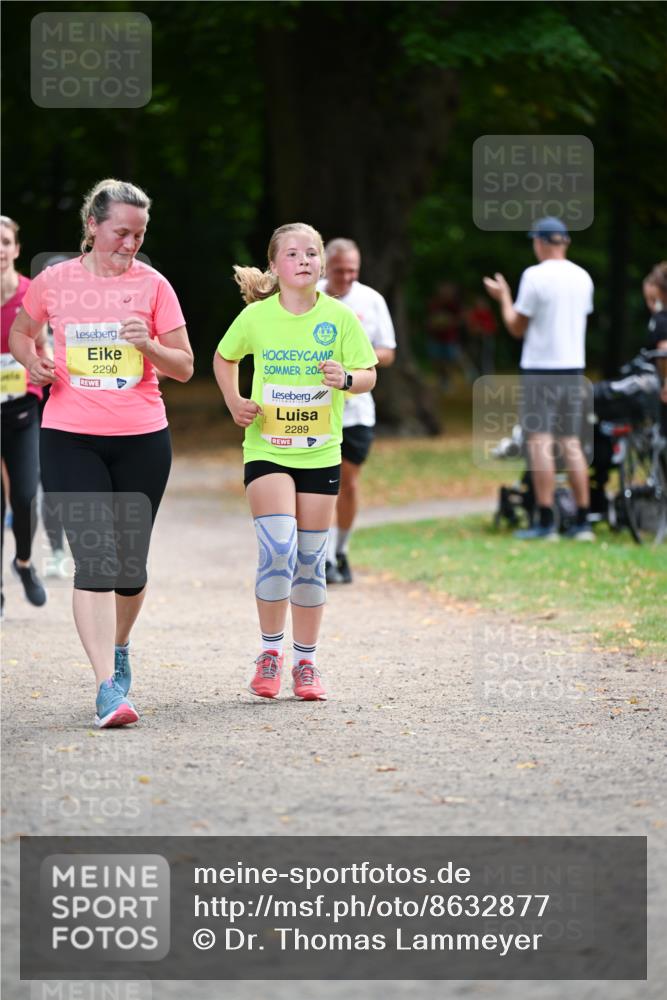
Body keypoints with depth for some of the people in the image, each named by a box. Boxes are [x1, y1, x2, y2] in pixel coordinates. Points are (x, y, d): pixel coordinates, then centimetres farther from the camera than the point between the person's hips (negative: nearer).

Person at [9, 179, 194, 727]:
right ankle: (108, 688, -17)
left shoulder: (152, 285, 1)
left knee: (130, 562, 10)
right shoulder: (54, 281, 2)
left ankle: (119, 649, 39)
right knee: (95, 558, -13)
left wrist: (149, 345, -15)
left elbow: (185, 368, 4)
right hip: (70, 438, -1)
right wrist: (33, 362, 1)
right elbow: (21, 332, 22)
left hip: (142, 439, 1)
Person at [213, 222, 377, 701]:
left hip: (320, 452, 1)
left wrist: (346, 378, -22)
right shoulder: (256, 316, -5)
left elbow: (369, 375, 0)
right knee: (277, 550, -17)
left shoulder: (339, 317, -5)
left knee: (310, 561, 6)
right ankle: (271, 650, 0)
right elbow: (224, 359, 13)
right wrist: (235, 403, -1)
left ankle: (306, 661, 18)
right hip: (266, 450, -1)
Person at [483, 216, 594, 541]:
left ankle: (546, 523, -10)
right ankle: (582, 522, 7)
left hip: (540, 369, -6)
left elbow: (517, 327, -6)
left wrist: (503, 297, 11)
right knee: (572, 444, 9)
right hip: (573, 368, 6)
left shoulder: (535, 276, -11)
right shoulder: (583, 277, 8)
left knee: (540, 443, -5)